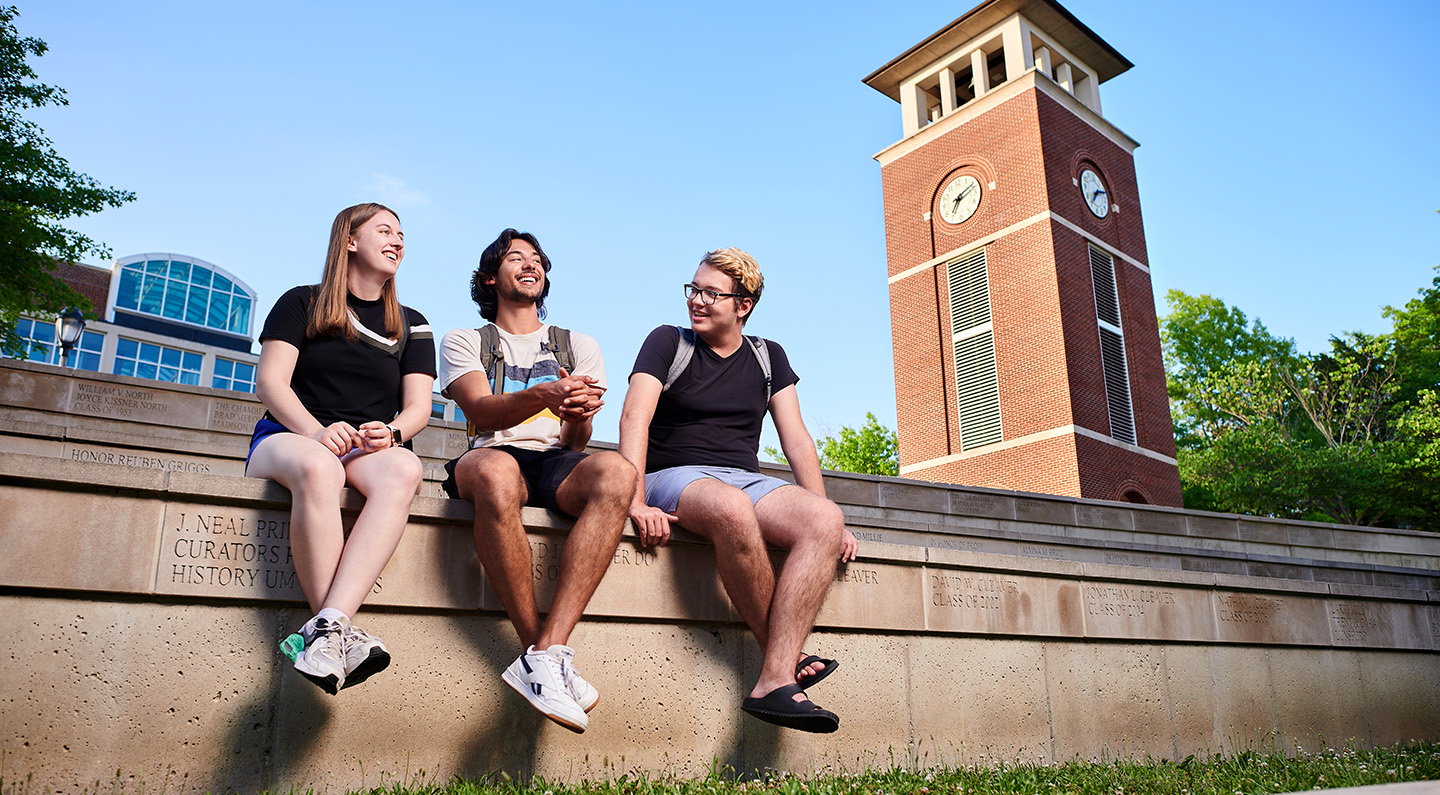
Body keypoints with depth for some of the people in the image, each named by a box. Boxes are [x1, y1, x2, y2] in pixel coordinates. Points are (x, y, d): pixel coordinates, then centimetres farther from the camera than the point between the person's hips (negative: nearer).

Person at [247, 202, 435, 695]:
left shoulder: (412, 326, 19)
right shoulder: (301, 304, 11)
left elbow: (418, 406, 7)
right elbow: (270, 382, -1)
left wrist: (391, 432, -18)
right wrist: (317, 432, -22)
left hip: (372, 448, 2)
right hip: (289, 437, -2)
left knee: (404, 469, -36)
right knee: (318, 468, -41)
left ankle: (327, 626, -50)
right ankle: (342, 634, -44)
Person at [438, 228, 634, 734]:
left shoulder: (579, 347, 24)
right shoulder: (464, 342, 19)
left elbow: (576, 441, 10)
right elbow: (479, 411, -3)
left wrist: (578, 416, -17)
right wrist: (541, 397, -25)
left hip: (558, 464, 2)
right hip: (494, 456, -2)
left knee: (616, 471, -35)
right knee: (495, 472, -41)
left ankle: (544, 654, -42)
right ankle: (552, 656, -32)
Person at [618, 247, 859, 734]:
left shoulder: (768, 358, 17)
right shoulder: (668, 342, 7)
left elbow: (796, 439, 12)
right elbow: (634, 418, -8)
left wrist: (823, 520, 1)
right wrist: (636, 501, -23)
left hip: (748, 483, 4)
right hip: (675, 476, -3)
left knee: (824, 518, -28)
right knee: (731, 508, -39)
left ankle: (774, 682, -36)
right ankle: (789, 658, -23)